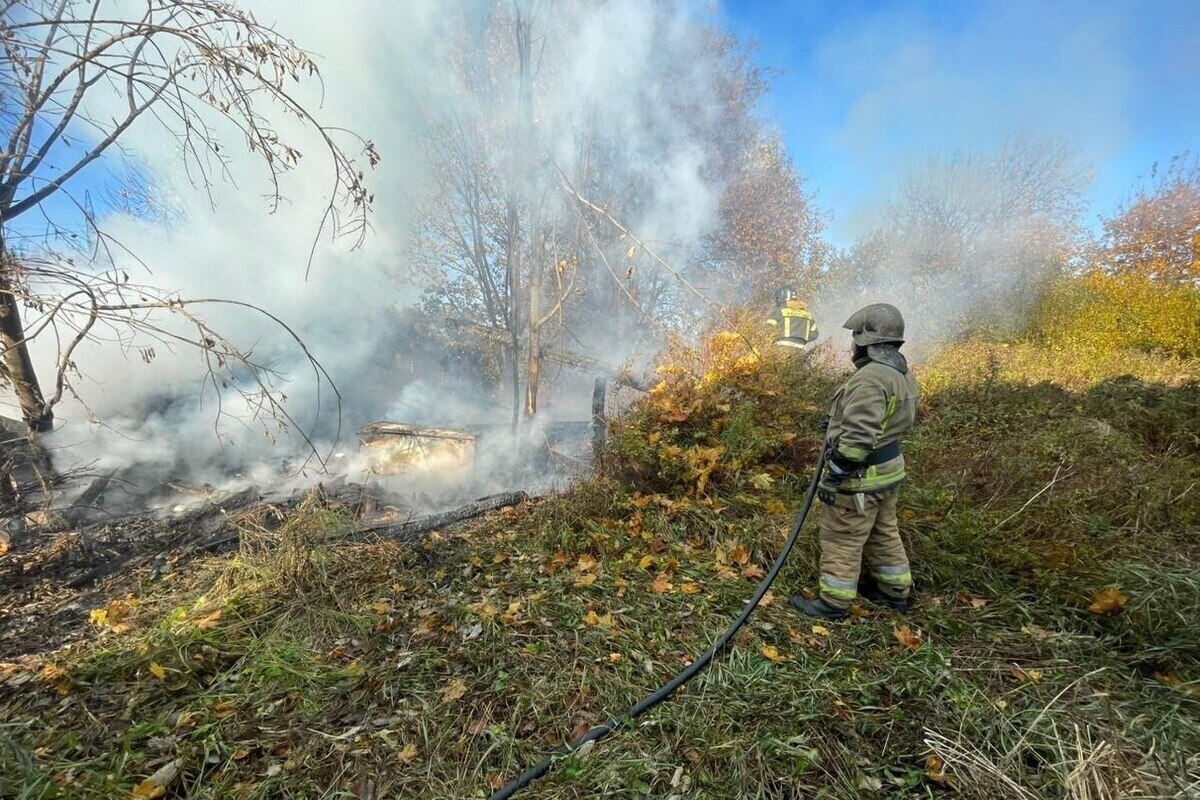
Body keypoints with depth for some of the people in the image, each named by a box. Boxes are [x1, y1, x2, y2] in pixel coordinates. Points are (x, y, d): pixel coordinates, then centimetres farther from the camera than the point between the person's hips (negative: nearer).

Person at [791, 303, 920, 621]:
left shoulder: (870, 378, -26)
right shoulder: (901, 374, 8)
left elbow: (858, 437, -30)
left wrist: (834, 475, -23)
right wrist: (836, 425, 19)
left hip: (861, 476, -10)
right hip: (888, 468, 10)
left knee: (842, 539, 4)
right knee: (884, 533, 24)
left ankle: (834, 603, 17)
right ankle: (895, 592, 39)